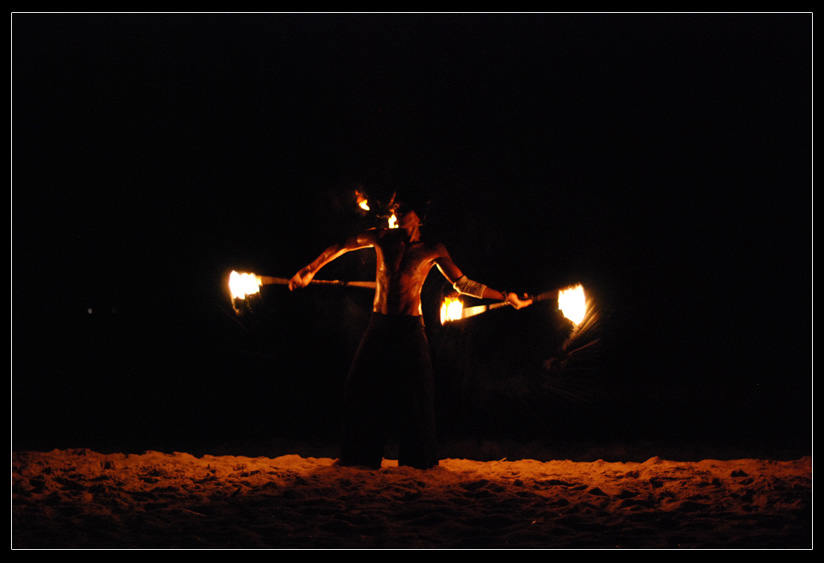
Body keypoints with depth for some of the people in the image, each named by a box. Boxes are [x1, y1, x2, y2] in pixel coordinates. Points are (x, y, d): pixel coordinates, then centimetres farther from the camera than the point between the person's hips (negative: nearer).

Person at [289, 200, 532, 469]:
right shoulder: (383, 238, 5)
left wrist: (506, 296, 5)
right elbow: (341, 247, 17)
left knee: (416, 389, -5)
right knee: (360, 383, -1)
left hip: (410, 328, -2)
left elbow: (462, 284, 7)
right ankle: (359, 456, 9)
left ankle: (419, 457, 6)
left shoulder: (432, 250, 2)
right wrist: (310, 270, 22)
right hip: (379, 325, 2)